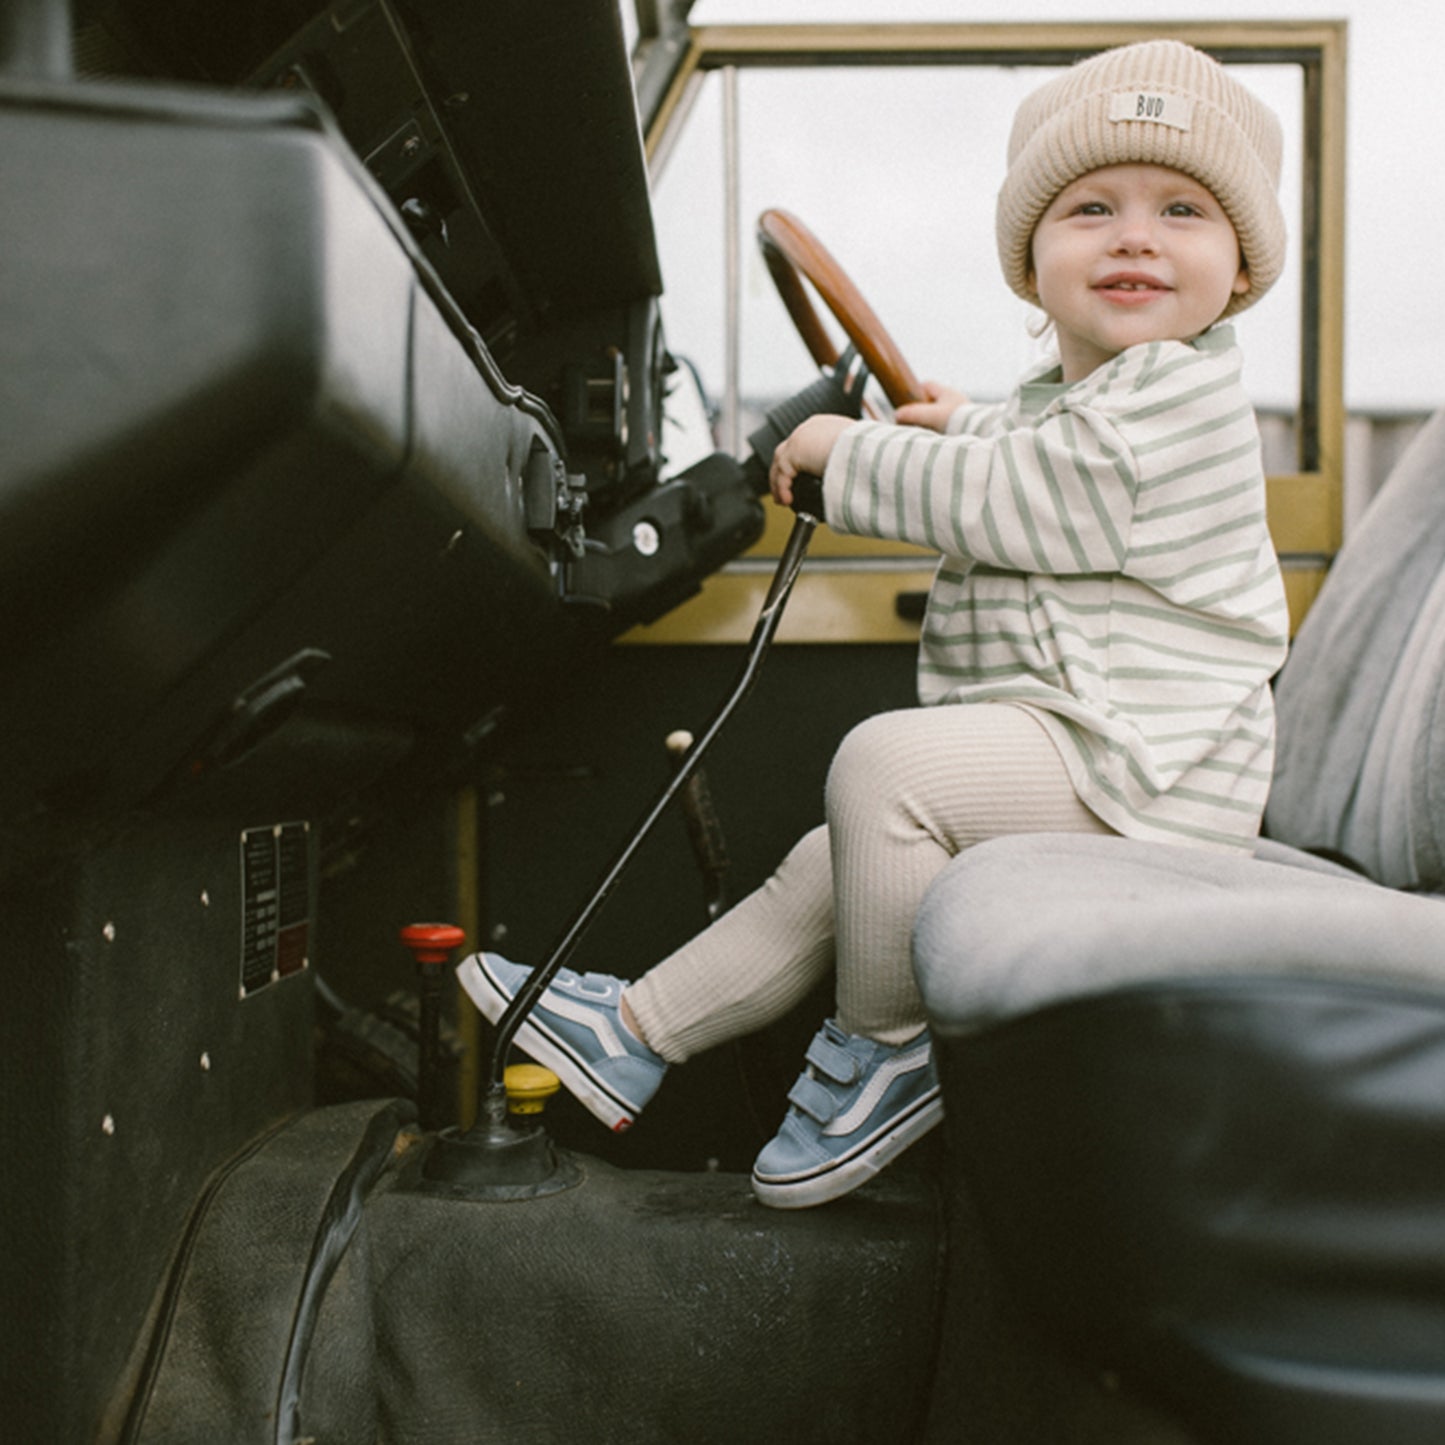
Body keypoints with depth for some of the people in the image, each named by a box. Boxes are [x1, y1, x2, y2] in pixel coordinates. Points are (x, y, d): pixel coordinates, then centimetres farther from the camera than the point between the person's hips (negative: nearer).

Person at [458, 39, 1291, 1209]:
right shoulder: (1065, 398, 18)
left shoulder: (1181, 390, -13)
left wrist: (846, 454, -9)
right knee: (832, 868, 9)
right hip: (1058, 756, 10)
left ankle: (884, 1048, -11)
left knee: (886, 760, -29)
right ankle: (632, 1033, 17)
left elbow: (1010, 503, -19)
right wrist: (967, 430, 35)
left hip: (1139, 766, -10)